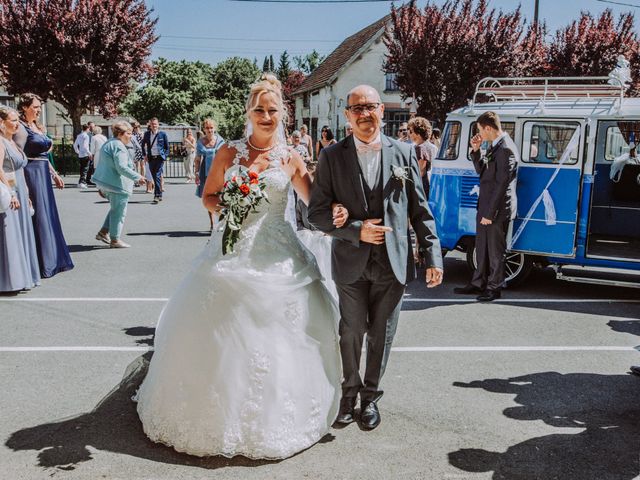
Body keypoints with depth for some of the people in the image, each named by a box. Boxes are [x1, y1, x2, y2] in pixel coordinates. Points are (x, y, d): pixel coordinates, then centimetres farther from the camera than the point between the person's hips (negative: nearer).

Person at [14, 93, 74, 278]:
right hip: (31, 175, -9)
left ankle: (52, 260, 23)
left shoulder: (38, 127, 15)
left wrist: (54, 174, 21)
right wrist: (23, 185, -22)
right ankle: (42, 264, 3)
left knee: (48, 216, 13)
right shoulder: (21, 128, -11)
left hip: (43, 175, 9)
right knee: (37, 218, -4)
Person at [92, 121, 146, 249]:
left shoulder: (109, 144, 17)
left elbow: (105, 165, 22)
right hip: (117, 185, -10)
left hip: (105, 182, 10)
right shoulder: (119, 147, -16)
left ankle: (103, 232, 20)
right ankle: (115, 240, 5)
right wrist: (137, 177, -22)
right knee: (118, 212, -1)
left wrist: (102, 186, 26)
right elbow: (121, 167, -25)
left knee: (115, 209, 22)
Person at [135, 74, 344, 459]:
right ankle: (220, 412, 26)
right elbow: (208, 197, 11)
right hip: (233, 253, 1)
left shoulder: (290, 159, 3)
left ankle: (273, 418, 25)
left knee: (277, 338, 3)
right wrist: (226, 206, -11)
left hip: (277, 258, 0)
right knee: (220, 333, 5)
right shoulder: (230, 152, 4)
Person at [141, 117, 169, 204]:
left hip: (159, 158, -4)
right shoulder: (147, 134, 7)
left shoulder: (163, 134, -1)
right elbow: (143, 145, 20)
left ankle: (156, 196, -15)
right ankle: (160, 195, 19)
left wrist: (165, 156, -1)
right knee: (154, 177, 8)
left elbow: (167, 147, 7)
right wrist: (145, 155, 12)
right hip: (151, 158, 4)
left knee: (157, 176, -13)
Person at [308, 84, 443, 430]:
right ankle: (349, 391, 36)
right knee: (352, 332, 13)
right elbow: (316, 213, -3)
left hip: (392, 263, 1)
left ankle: (370, 395, 33)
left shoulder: (403, 153, 2)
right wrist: (356, 230, -16)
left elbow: (420, 210, 2)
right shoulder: (332, 156, -1)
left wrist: (432, 256, -3)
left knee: (381, 335, 12)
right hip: (350, 263, 0)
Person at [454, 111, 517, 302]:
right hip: (485, 207, 9)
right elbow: (482, 170, 19)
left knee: (495, 250, 4)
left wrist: (490, 213, -19)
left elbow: (501, 184, -21)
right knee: (482, 248, 18)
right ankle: (478, 283, 30)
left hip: (497, 209, -9)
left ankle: (494, 288, 17)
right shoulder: (495, 146, 10)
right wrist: (476, 150, 5)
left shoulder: (506, 150, -19)